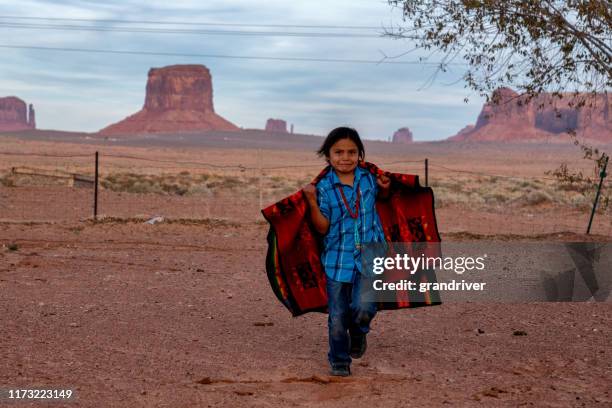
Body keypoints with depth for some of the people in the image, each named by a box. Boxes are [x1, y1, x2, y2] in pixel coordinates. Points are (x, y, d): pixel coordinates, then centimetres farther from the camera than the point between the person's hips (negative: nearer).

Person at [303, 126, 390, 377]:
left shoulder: (368, 179, 2)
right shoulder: (324, 187, -4)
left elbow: (381, 198, 25)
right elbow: (322, 227, -6)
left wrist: (384, 188, 3)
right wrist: (312, 201, -18)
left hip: (370, 255, 0)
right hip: (338, 259, 0)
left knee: (362, 308, -19)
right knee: (337, 318, 5)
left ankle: (358, 333, 16)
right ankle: (339, 361, 27)